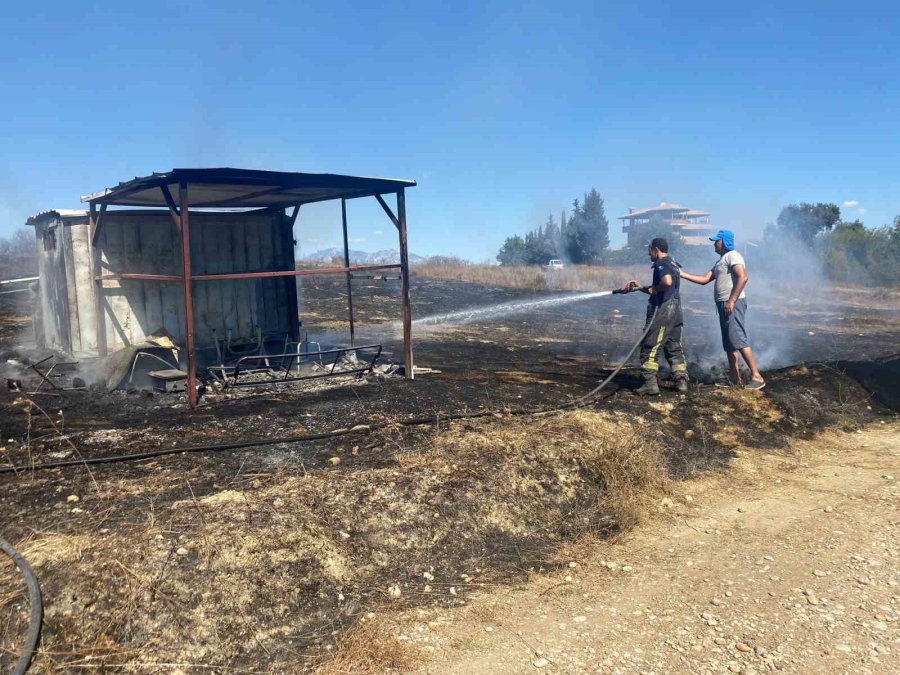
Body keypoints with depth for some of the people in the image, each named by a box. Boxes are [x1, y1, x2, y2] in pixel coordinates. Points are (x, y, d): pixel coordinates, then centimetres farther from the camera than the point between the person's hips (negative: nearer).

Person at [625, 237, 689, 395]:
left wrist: (652, 289, -14)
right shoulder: (674, 265, 21)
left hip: (662, 311, -9)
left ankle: (651, 383, -7)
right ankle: (681, 380, 12)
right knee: (674, 347, 14)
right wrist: (640, 288, 23)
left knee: (649, 347, -4)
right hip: (676, 311, 9)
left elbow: (667, 281, -30)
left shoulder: (661, 264, -9)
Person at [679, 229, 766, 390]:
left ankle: (756, 377, -14)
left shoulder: (732, 255, -7)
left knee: (739, 340, -15)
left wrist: (731, 301, -24)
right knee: (729, 343, 10)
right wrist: (682, 274, 14)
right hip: (724, 305, 10)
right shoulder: (721, 261, 23)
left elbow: (743, 277, -20)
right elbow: (704, 279, 20)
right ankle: (735, 377, 14)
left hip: (733, 304, -10)